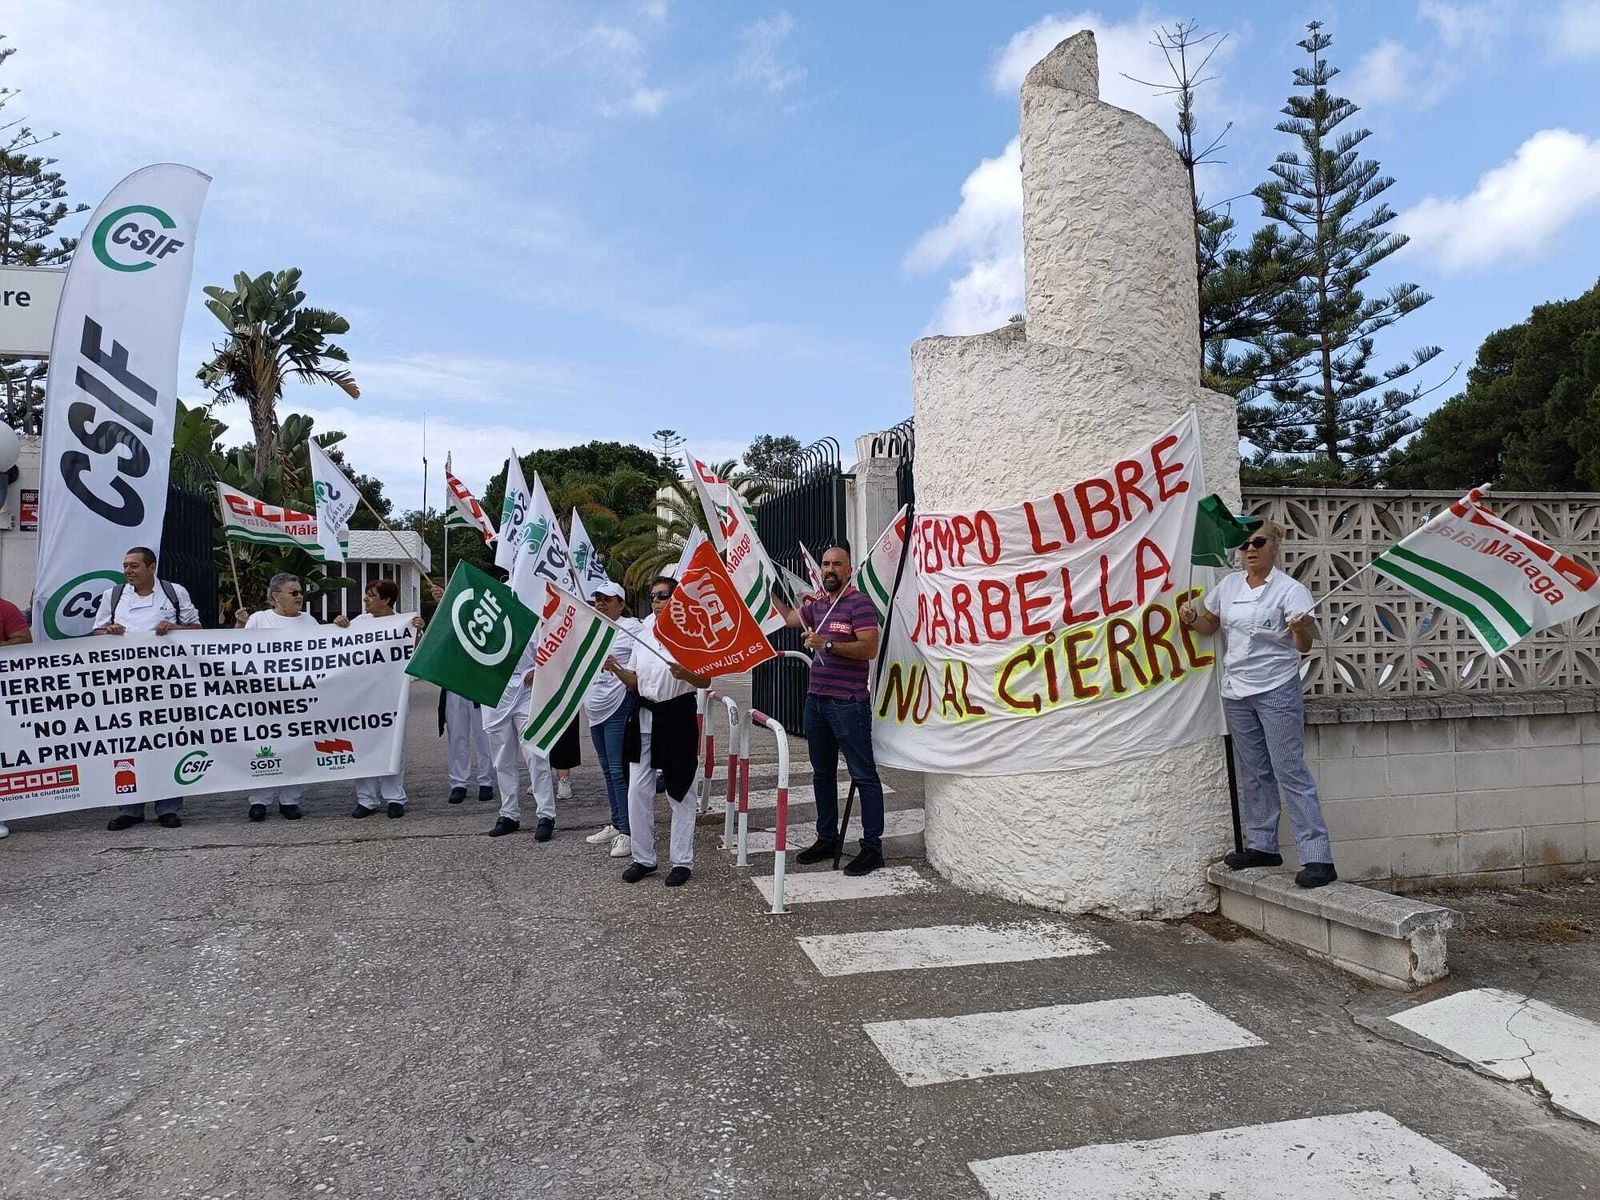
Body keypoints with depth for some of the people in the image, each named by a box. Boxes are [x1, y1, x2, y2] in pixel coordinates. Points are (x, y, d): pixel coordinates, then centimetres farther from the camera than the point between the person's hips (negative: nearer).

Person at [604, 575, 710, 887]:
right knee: (638, 790, 4)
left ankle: (682, 861, 12)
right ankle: (643, 858, 16)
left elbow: (706, 681, -7)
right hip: (644, 717, 5)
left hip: (677, 717, -5)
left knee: (679, 792, 3)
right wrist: (617, 669, -5)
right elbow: (635, 683, 13)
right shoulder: (643, 635, 11)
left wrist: (685, 674, -26)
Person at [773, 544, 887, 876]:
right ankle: (827, 839, 26)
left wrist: (828, 644, -22)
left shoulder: (860, 604, -9)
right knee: (822, 773, 15)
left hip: (848, 703, -8)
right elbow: (791, 618, 31)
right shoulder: (817, 604, 14)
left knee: (863, 775, -3)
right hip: (816, 699, 9)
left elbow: (870, 648, -18)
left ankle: (872, 846, 2)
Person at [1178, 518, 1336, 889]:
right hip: (1236, 692, 6)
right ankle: (1261, 845, 26)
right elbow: (1211, 624, 19)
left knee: (1291, 772, -9)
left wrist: (1303, 630, -40)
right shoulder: (1228, 585, 7)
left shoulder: (1290, 589, -10)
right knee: (1254, 773, 15)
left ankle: (1318, 857, -6)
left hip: (1277, 691, -6)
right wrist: (1192, 618, -3)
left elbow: (1303, 646, -17)